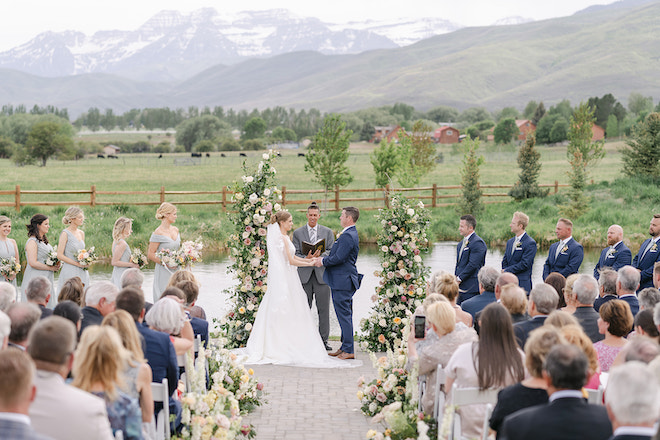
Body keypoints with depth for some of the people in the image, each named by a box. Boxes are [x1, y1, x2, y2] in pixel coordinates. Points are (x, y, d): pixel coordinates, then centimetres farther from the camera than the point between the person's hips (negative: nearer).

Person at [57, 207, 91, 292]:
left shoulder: (81, 233, 13)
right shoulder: (65, 233, -8)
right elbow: (60, 255, -13)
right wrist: (77, 264, -14)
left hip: (82, 273, 7)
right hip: (70, 272, -7)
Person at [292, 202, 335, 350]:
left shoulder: (327, 232, 9)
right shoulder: (297, 233, 8)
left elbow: (332, 252, 3)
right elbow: (295, 255, 3)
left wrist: (319, 255, -16)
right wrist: (307, 258, -17)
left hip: (322, 274, 0)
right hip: (304, 275, 0)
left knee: (323, 309, 0)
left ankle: (323, 340, 6)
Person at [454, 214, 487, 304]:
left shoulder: (477, 243, -12)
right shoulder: (461, 244, 20)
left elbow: (473, 265, -18)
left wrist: (459, 279, -13)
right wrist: (455, 278, 8)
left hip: (471, 287, -9)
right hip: (460, 286, 9)